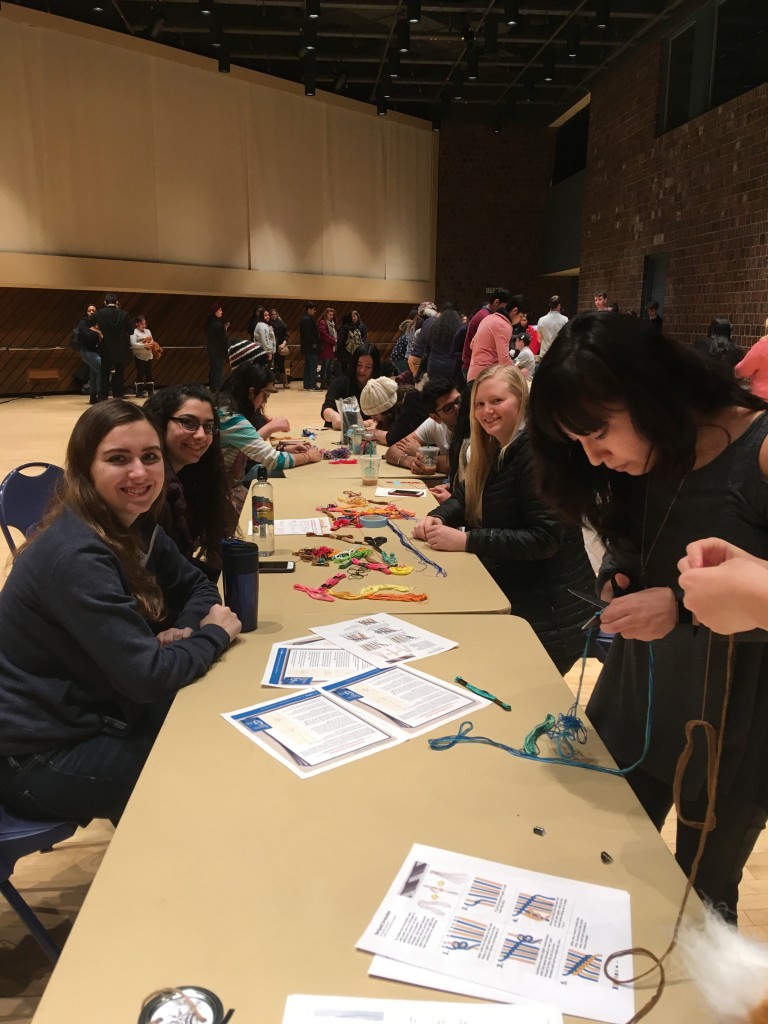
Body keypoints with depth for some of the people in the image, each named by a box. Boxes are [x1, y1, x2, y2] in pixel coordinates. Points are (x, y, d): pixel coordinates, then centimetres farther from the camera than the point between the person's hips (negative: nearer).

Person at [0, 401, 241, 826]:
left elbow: (195, 585, 9)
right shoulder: (76, 556, -29)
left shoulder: (135, 525, -1)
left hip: (95, 711, 8)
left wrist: (184, 630, -12)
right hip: (42, 757, -8)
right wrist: (215, 634, -14)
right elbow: (148, 676, -30)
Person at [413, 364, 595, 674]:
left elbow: (544, 538, -27)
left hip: (550, 614, -8)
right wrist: (437, 517, -9)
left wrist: (467, 540, -28)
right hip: (508, 596, 8)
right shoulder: (494, 449, 7)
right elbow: (465, 496, 13)